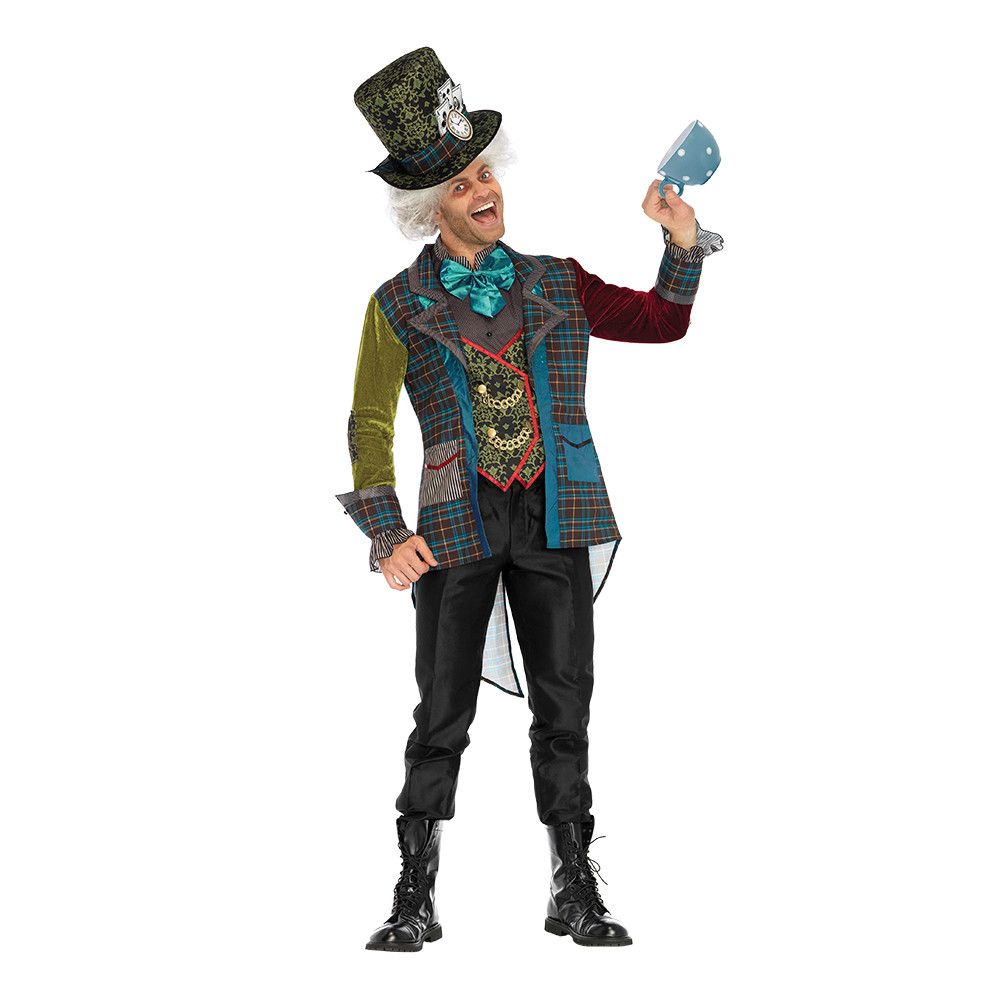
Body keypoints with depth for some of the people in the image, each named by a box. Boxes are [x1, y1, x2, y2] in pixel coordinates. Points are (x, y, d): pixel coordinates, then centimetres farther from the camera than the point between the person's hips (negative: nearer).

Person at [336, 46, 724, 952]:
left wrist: (682, 244, 3)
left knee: (565, 710, 3)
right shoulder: (398, 306, 4)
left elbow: (664, 323, 20)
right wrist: (387, 534, -10)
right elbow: (369, 425, 1)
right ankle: (415, 899, 11)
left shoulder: (558, 285, 11)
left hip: (557, 518, 2)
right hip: (457, 526, -2)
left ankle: (575, 892, 13)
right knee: (443, 716, 0)